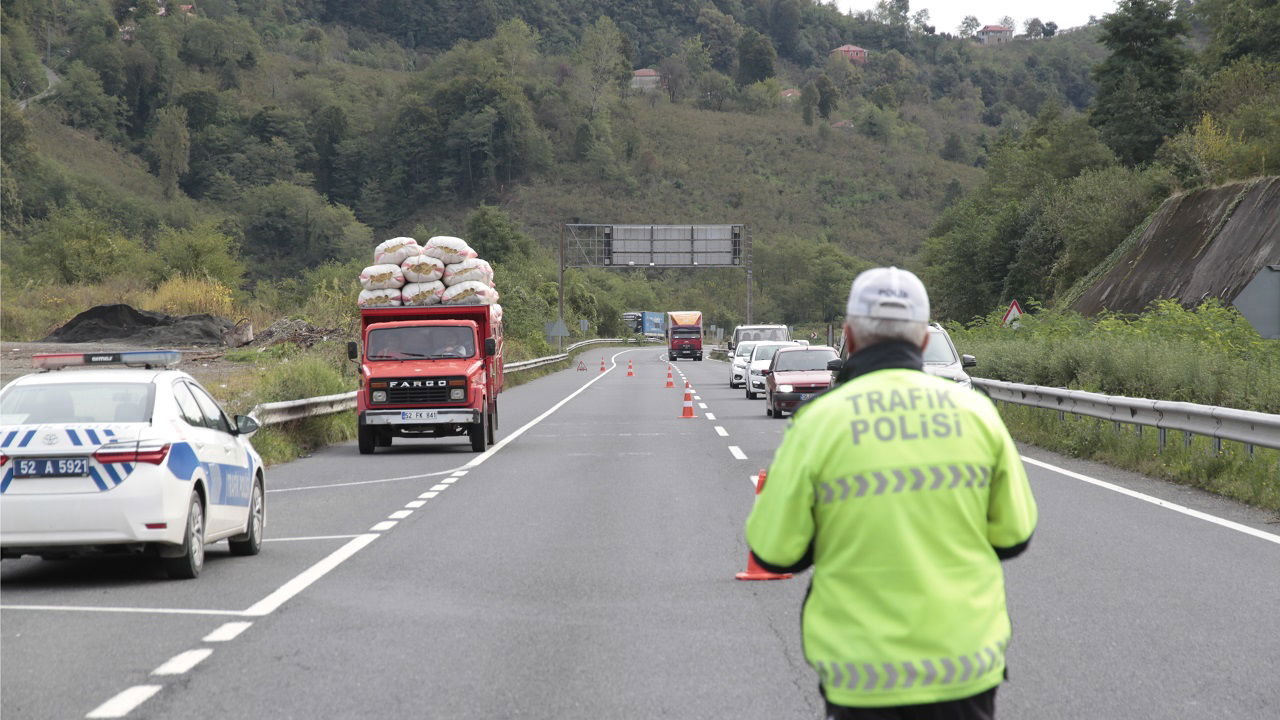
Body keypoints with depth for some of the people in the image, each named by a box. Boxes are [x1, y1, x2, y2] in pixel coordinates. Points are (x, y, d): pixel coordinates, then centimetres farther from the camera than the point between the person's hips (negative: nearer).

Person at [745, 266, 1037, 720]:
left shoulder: (818, 423, -9)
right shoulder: (975, 412, -1)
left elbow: (774, 552, -4)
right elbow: (1013, 535, 6)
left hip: (865, 678, -2)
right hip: (968, 665, 2)